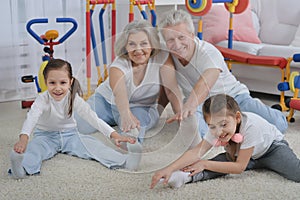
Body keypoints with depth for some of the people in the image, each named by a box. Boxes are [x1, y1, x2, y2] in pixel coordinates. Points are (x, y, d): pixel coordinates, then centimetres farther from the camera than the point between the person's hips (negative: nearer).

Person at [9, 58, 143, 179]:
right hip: (45, 136, -1)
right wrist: (23, 138, -61)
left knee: (92, 144, -23)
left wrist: (115, 135, -32)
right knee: (34, 147, -34)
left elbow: (93, 118, -19)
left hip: (69, 135, 1)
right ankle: (23, 167, -65)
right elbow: (31, 118, -38)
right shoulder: (42, 100, -21)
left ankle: (124, 161, -42)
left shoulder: (74, 99, -13)